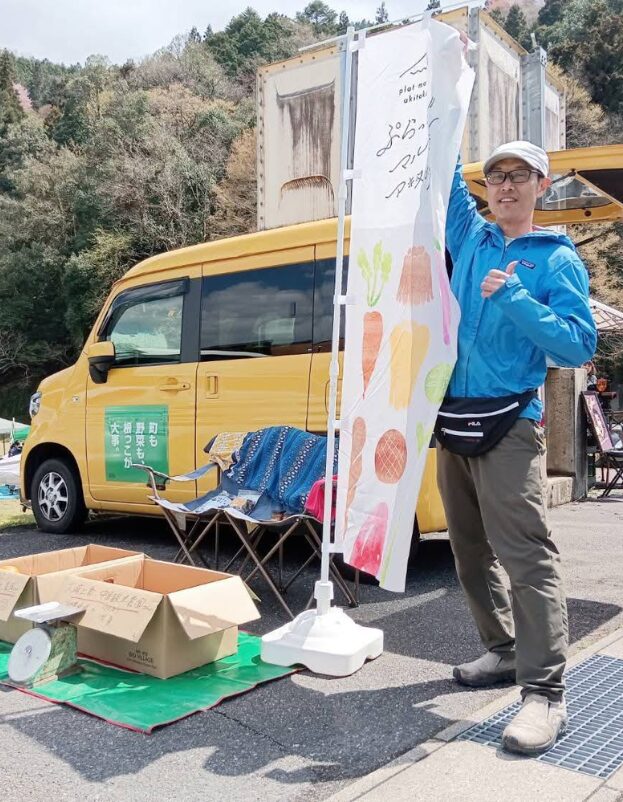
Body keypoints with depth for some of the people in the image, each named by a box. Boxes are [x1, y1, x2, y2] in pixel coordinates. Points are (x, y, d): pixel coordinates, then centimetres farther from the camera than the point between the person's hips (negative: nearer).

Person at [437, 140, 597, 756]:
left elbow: (579, 345, -9)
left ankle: (544, 692, -4)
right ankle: (504, 650, 29)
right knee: (470, 550, 13)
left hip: (508, 424, -6)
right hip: (451, 420, 6)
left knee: (526, 554, -10)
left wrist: (514, 299, -18)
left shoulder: (557, 259, -1)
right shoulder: (469, 238, 15)